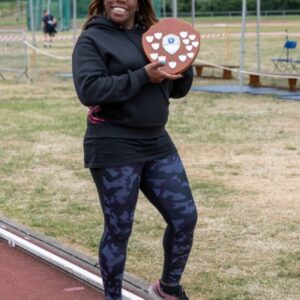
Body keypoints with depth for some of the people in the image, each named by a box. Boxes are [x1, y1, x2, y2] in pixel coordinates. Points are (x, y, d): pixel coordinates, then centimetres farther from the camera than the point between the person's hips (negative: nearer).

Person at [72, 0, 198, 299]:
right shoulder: (92, 39, -6)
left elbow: (177, 89, 14)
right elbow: (88, 89, -21)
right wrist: (142, 77, -22)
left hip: (156, 144, 6)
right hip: (114, 149, -6)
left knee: (184, 217, 7)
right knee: (119, 229, 2)